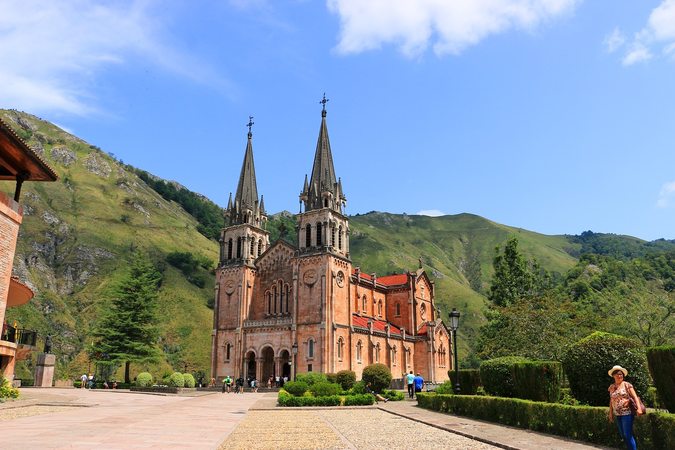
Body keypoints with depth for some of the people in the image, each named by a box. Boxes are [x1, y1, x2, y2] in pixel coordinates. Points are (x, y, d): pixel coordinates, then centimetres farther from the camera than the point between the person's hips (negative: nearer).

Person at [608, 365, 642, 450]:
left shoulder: (627, 385, -2)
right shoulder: (611, 387, 11)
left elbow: (635, 397, -7)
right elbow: (611, 401, 17)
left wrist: (639, 408, -19)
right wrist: (610, 413, 14)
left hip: (627, 413, -6)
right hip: (618, 414, 6)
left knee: (628, 435, -7)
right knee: (623, 436, 9)